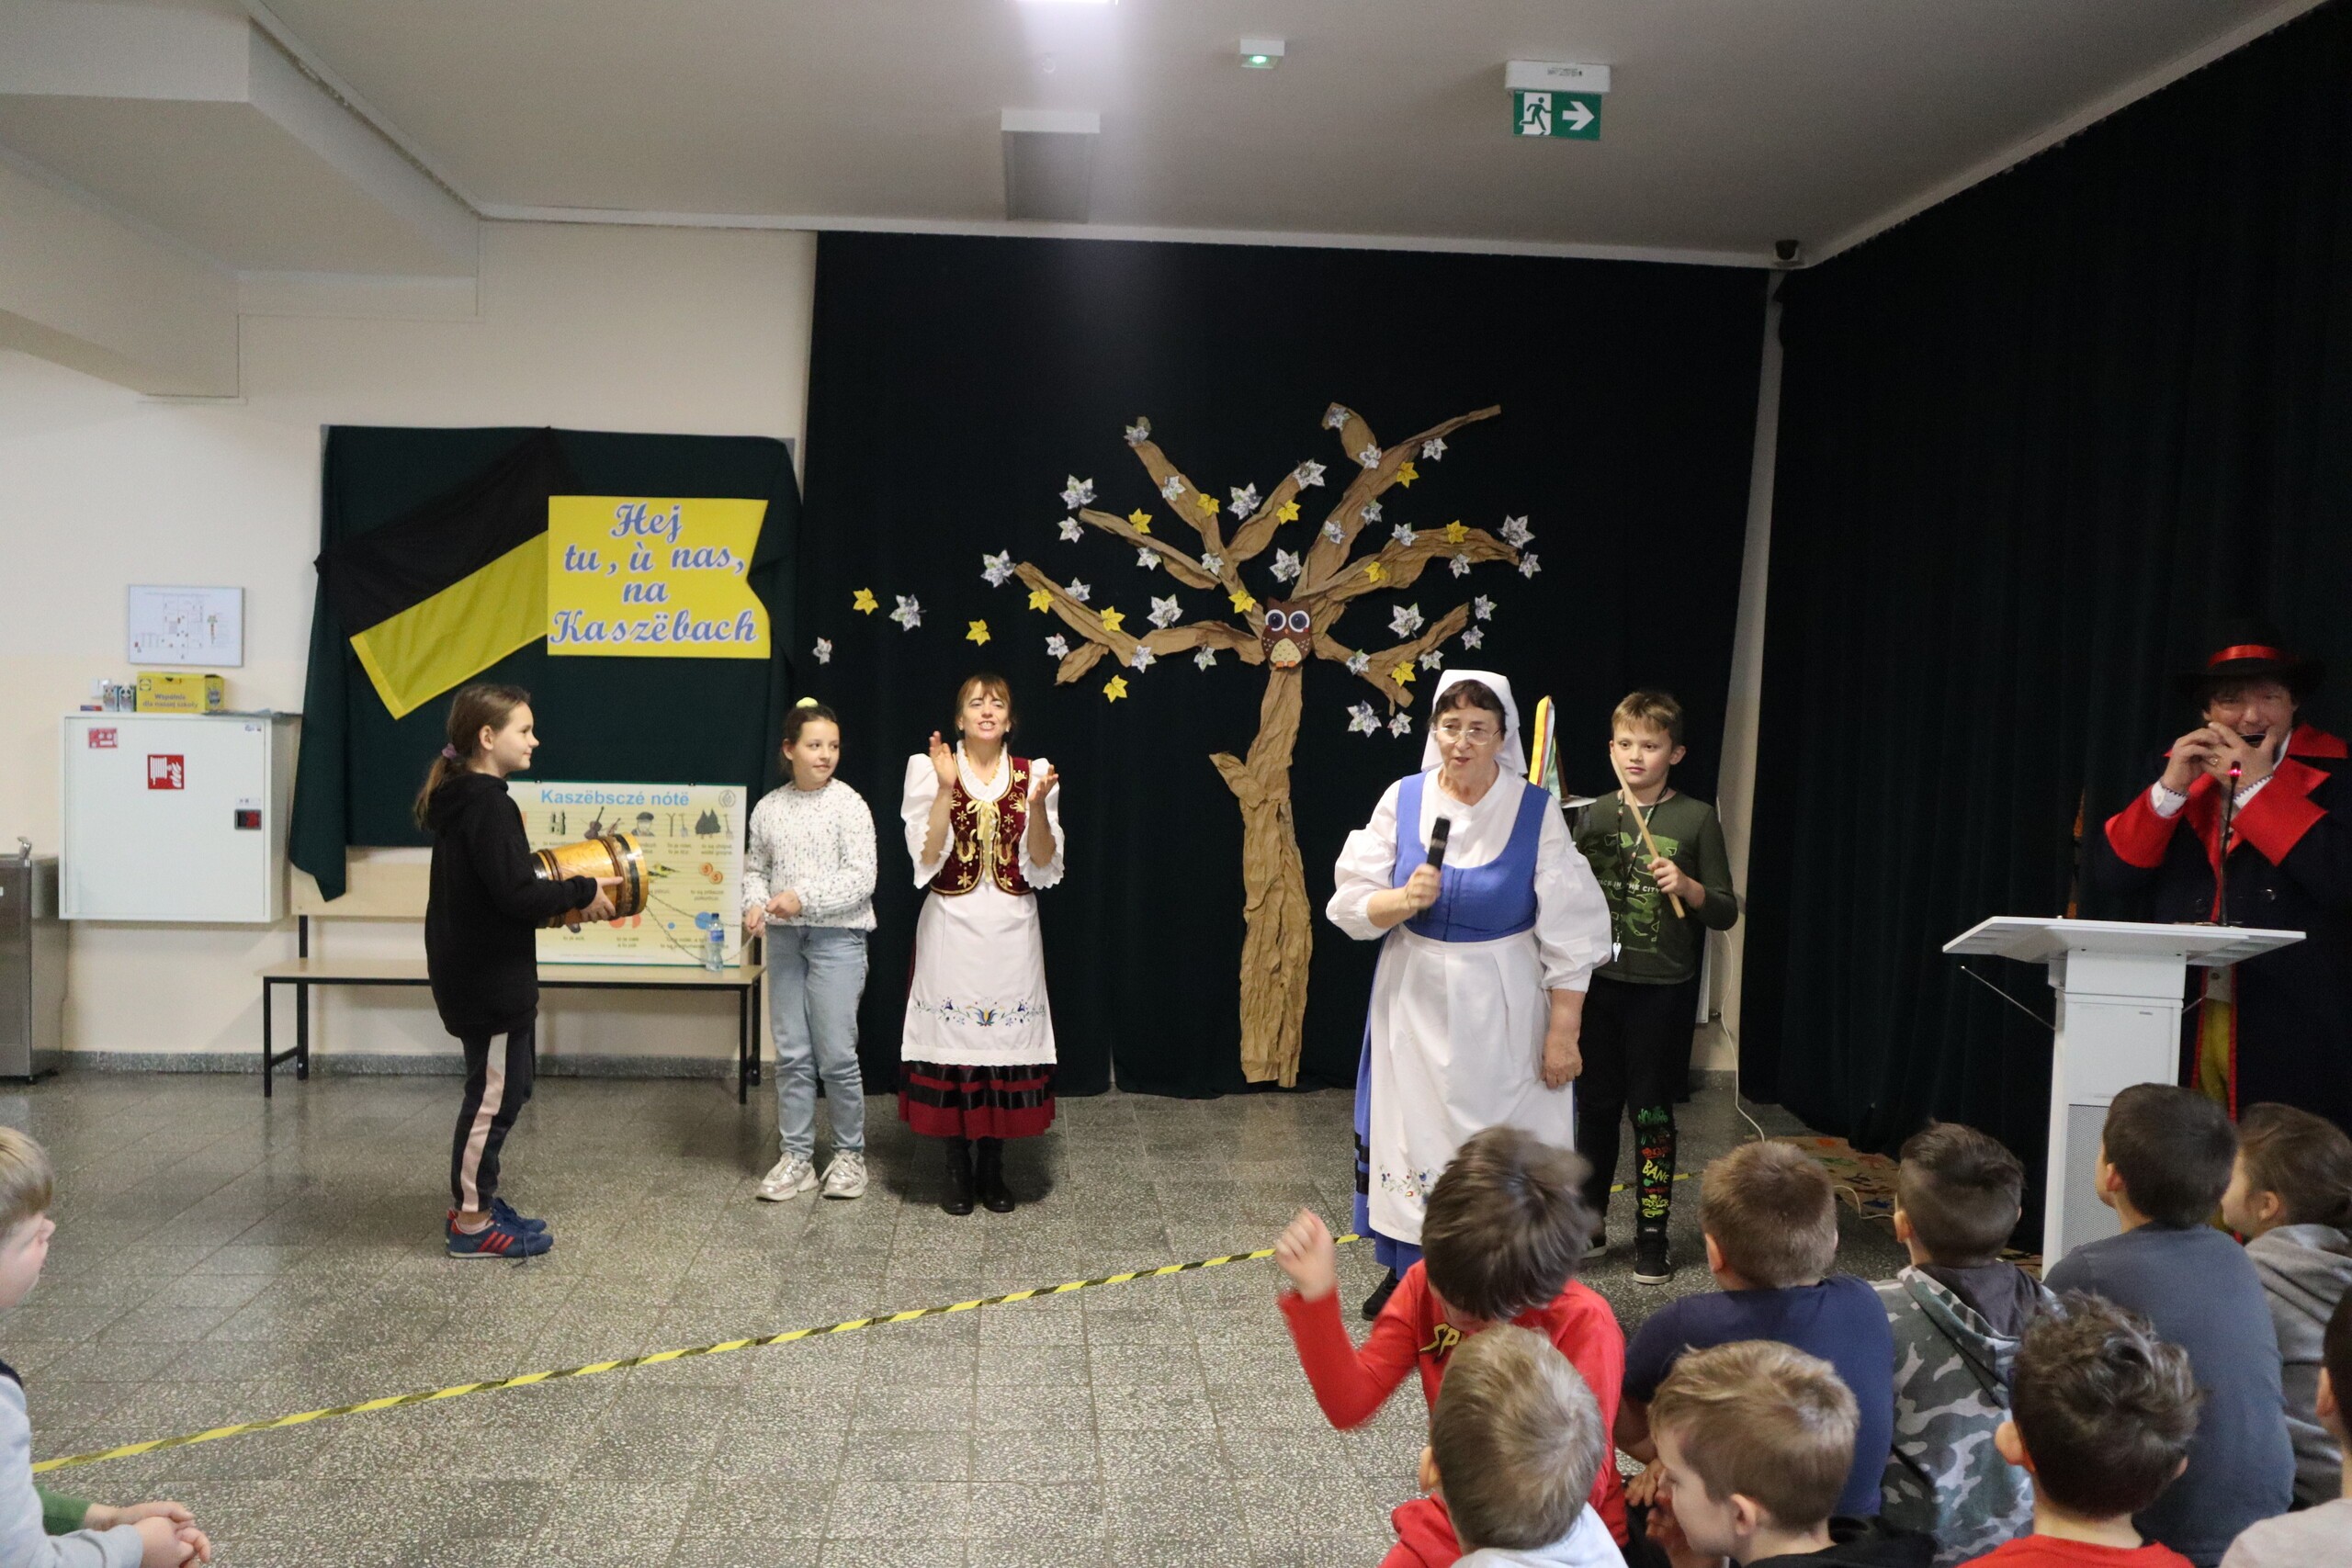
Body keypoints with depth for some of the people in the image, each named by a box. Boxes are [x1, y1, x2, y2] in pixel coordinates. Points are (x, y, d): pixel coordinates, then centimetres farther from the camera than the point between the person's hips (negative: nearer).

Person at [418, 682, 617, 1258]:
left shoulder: (460, 799, 11)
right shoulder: (488, 804, -20)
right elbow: (517, 894, -25)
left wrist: (558, 896, 6)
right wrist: (581, 892, -12)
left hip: (474, 974, 10)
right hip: (490, 980, -10)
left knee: (499, 1090, 18)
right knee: (494, 1095, 0)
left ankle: (474, 1202, 28)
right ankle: (471, 1223, 10)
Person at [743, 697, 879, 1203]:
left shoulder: (849, 805, -7)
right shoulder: (769, 808, 6)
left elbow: (861, 878, -12)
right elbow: (755, 867, 15)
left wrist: (804, 898, -20)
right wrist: (755, 903, -5)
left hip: (837, 938, -4)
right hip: (784, 939, 4)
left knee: (837, 1054, -1)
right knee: (791, 1055, 8)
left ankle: (850, 1154, 16)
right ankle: (796, 1157, 17)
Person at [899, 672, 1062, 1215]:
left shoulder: (1034, 774, 4)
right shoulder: (930, 770, -1)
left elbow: (1043, 864, -1)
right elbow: (927, 857, -10)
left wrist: (1037, 804, -15)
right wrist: (947, 787, -17)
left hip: (1012, 929, 2)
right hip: (952, 927, -2)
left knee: (1007, 1038, 4)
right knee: (952, 1042, 1)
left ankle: (993, 1168, 18)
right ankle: (958, 1169, 15)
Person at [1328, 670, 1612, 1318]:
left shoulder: (1536, 810, -9)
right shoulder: (1402, 800, -3)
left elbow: (1569, 933, -7)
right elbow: (1352, 905, -2)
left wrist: (1563, 1031, -8)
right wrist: (1403, 900, -22)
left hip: (1502, 1009, -2)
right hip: (1415, 1002, 2)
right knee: (1412, 1135, 9)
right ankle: (1406, 1272, 29)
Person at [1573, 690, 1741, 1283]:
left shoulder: (1697, 819, -4)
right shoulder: (1595, 815, 5)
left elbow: (1726, 913, -2)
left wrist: (1689, 888, -20)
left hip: (1662, 988, -3)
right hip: (1599, 983, 3)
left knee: (1652, 1112, 5)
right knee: (1595, 1105, 12)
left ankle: (1652, 1235, 18)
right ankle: (1587, 1218, 28)